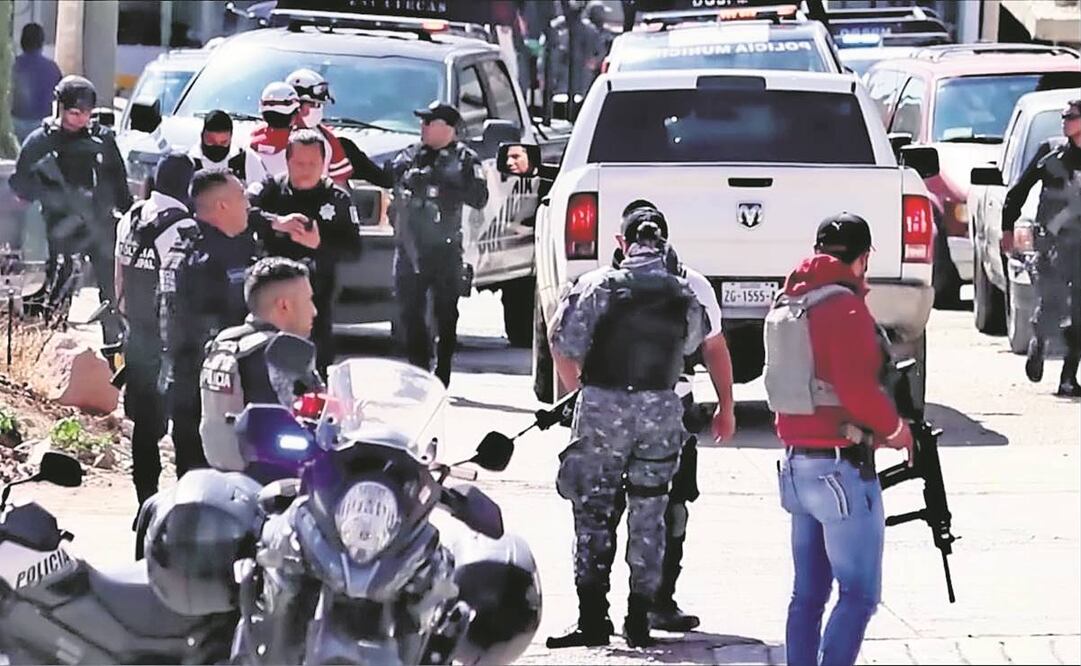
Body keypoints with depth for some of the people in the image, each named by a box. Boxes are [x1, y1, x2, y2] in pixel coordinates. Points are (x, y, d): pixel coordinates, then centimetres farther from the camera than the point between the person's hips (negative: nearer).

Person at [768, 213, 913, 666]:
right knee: (859, 594, -6)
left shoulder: (786, 305, 11)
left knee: (808, 593, 14)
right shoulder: (846, 308, -15)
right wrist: (893, 429, -5)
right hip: (841, 467, -9)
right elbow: (859, 390, -23)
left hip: (796, 464, 9)